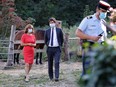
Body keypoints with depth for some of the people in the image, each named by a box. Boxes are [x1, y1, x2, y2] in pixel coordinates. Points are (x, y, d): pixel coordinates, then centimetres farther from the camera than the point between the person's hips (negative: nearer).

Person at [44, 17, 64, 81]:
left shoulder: (59, 30, 2)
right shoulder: (47, 31, 6)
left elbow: (62, 39, 11)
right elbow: (45, 40, 17)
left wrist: (60, 45, 4)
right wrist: (48, 45, 7)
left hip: (57, 49, -2)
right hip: (49, 49, 2)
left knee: (57, 63, -15)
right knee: (50, 64, 8)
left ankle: (56, 77, -18)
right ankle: (51, 77, 20)